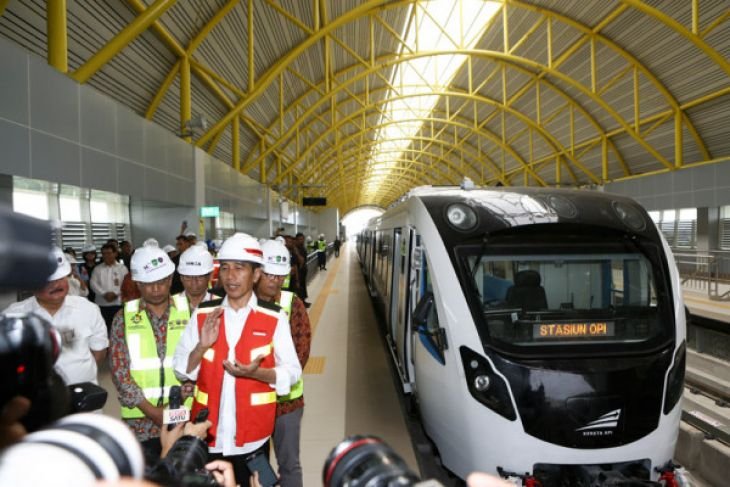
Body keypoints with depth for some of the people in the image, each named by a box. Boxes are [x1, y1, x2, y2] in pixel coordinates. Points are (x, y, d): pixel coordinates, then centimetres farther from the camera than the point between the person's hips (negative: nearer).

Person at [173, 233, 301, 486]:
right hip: (208, 436, 2)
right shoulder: (202, 314, 0)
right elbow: (180, 369, 2)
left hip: (252, 437, -2)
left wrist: (256, 373, -23)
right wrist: (202, 346, -17)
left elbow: (292, 371, -7)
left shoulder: (274, 318, -9)